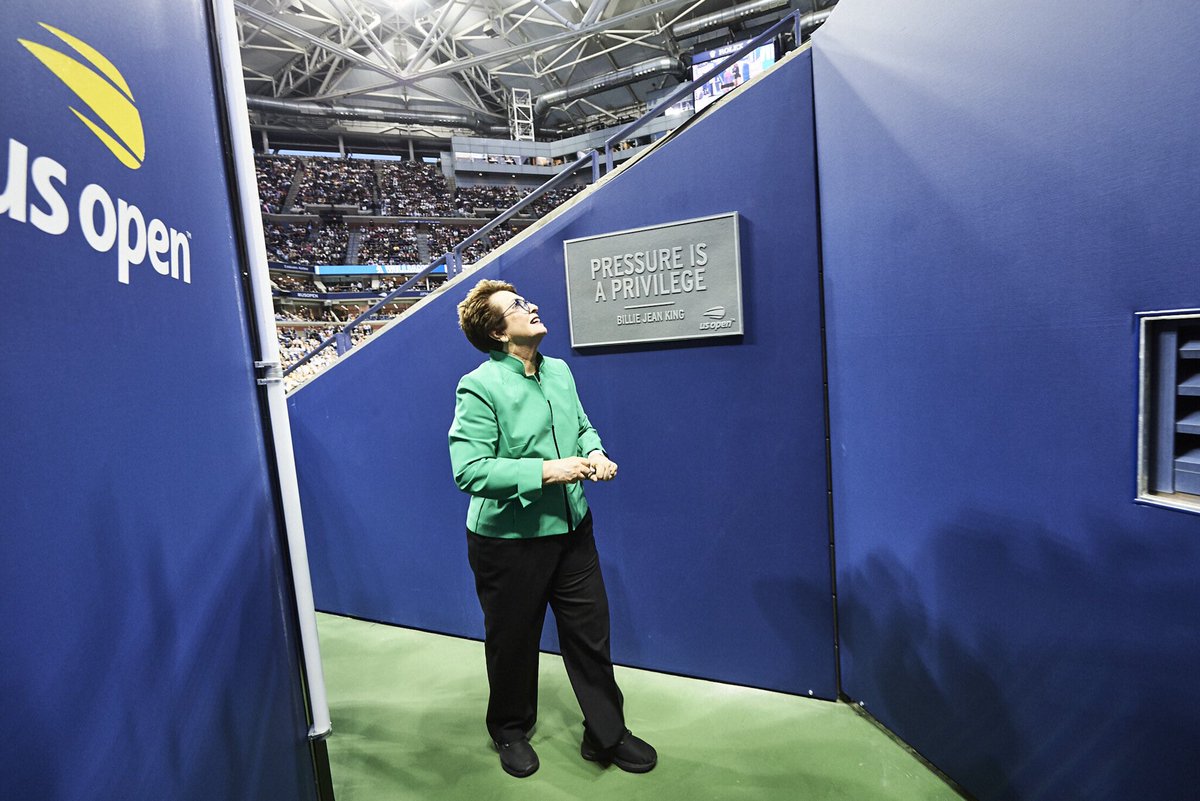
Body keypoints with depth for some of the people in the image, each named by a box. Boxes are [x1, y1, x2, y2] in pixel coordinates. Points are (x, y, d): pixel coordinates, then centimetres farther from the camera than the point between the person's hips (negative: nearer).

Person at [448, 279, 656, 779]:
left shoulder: (559, 371, 4)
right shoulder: (479, 387, -18)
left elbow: (583, 426, 17)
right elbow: (469, 471, -24)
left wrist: (594, 453, -5)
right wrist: (546, 471, -27)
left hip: (571, 530, 6)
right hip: (508, 540, -5)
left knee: (591, 633, 15)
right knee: (513, 642, 17)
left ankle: (606, 734, 38)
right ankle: (510, 732, 45)